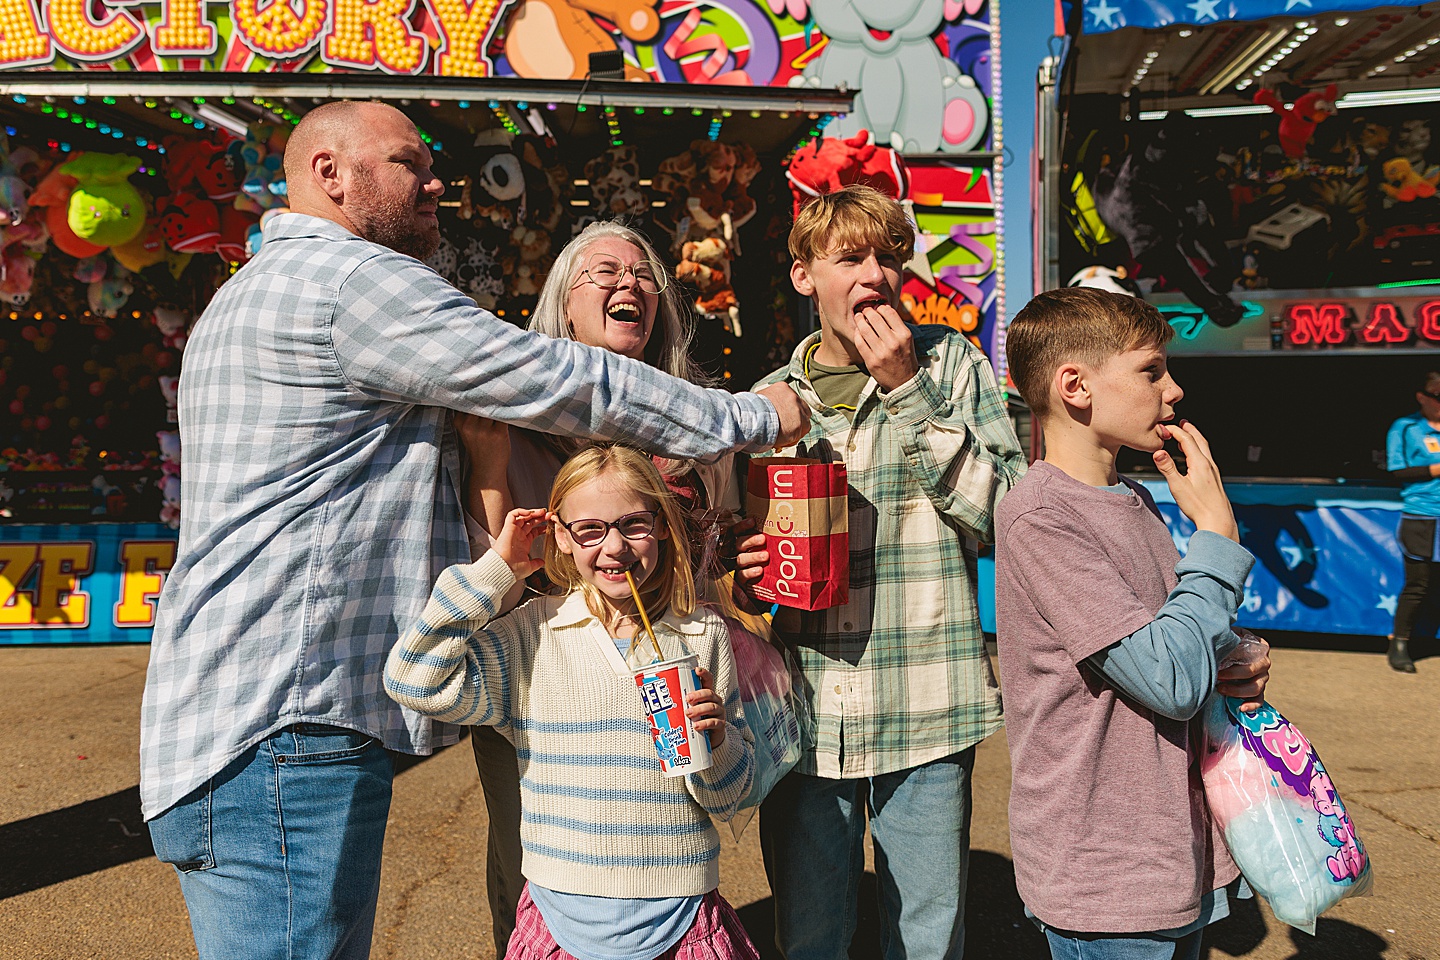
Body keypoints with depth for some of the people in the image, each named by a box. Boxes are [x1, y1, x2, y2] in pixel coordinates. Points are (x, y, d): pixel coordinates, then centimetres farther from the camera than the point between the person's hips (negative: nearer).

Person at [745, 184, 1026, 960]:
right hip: (804, 714, 2)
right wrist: (744, 570, -6)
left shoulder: (951, 365, 1)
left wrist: (911, 392, -14)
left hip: (925, 716, -1)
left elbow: (1008, 518, -10)